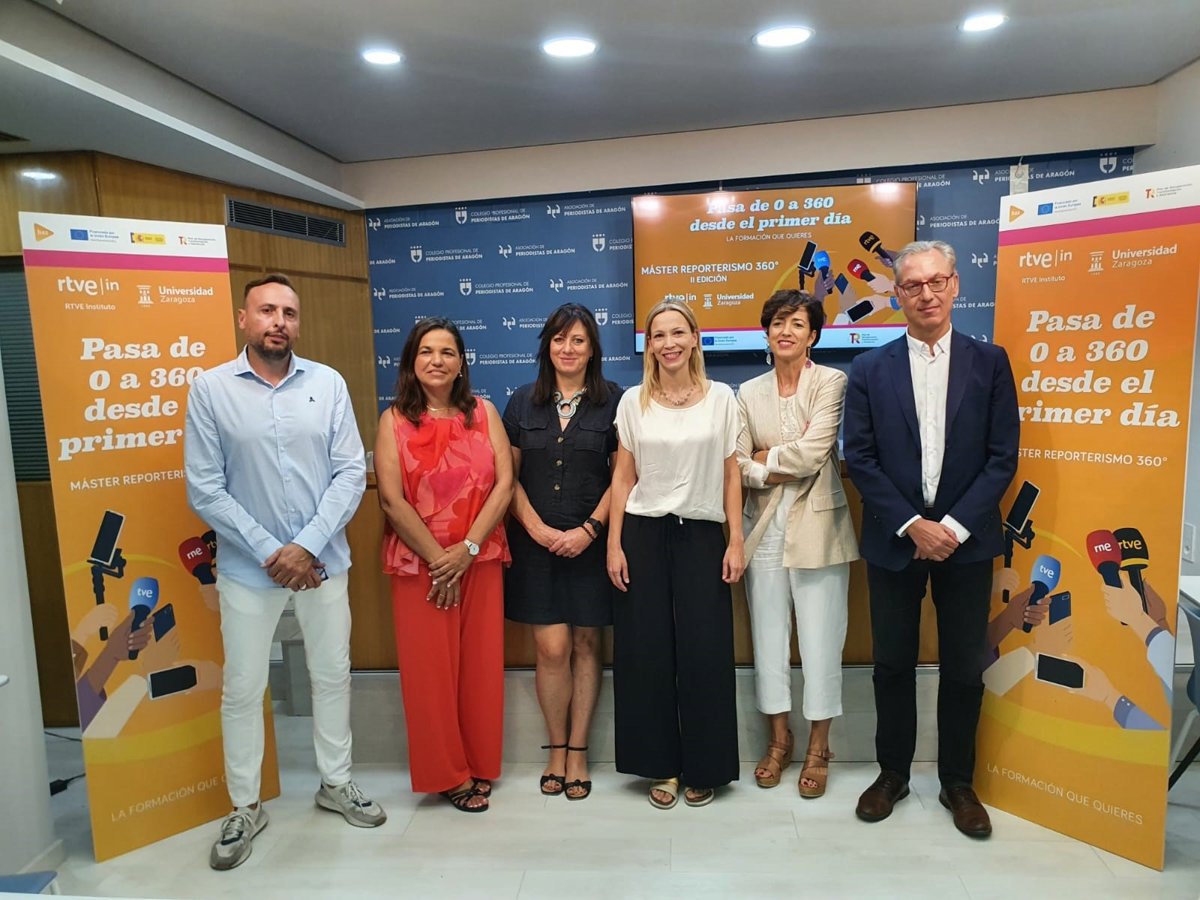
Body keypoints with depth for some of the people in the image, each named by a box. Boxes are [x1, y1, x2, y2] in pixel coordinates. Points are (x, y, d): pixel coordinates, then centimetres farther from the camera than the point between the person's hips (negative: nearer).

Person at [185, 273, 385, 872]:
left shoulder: (328, 384, -3)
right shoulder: (211, 388, -6)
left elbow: (351, 473, -5)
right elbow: (204, 489, -7)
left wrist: (308, 545, -14)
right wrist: (268, 552, -12)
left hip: (323, 559, 2)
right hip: (249, 567, -1)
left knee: (332, 675, 14)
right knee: (242, 689, 10)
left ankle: (335, 783, 35)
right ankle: (245, 807, 31)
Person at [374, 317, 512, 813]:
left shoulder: (484, 413, 4)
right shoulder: (394, 420, 0)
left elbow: (504, 485, -3)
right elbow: (392, 499, -7)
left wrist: (466, 549, -11)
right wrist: (438, 558, -11)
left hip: (480, 561, 2)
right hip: (418, 564, -1)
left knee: (481, 665, 8)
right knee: (429, 668, 4)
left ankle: (480, 766, 26)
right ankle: (448, 775, 21)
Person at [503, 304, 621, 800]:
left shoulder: (612, 401, 1)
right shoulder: (522, 402, 7)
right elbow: (509, 476, 6)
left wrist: (589, 529, -10)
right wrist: (537, 528, -6)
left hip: (590, 542, -1)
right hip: (536, 542, 1)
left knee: (585, 644, 6)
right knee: (551, 648, 0)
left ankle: (577, 751, 20)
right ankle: (557, 750, 19)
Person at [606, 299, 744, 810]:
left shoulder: (721, 398, 3)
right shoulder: (633, 402, 4)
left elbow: (731, 474, 4)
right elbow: (623, 478, 5)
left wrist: (736, 540, -1)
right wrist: (614, 545, -1)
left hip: (702, 535, 0)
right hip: (644, 535, 1)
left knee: (704, 653, 2)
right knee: (646, 652, 5)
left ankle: (703, 768, 22)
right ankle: (661, 766, 23)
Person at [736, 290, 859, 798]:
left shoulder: (830, 382, -2)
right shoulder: (749, 393, 9)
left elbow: (814, 451, -13)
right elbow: (737, 464, 0)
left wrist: (765, 459, -2)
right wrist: (788, 467, -13)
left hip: (816, 525, -3)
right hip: (765, 526, 4)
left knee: (820, 638, 4)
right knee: (767, 636, 10)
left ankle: (819, 749, 22)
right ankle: (779, 739, 28)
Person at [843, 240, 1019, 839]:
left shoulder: (989, 362, 2)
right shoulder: (870, 370, 1)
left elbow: (1002, 456, -2)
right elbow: (859, 458, -3)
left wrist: (954, 526, -12)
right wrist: (911, 524, -11)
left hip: (966, 540, 0)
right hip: (893, 541, 0)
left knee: (964, 668, 11)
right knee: (893, 665, 11)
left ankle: (957, 782, 29)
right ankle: (892, 773, 29)